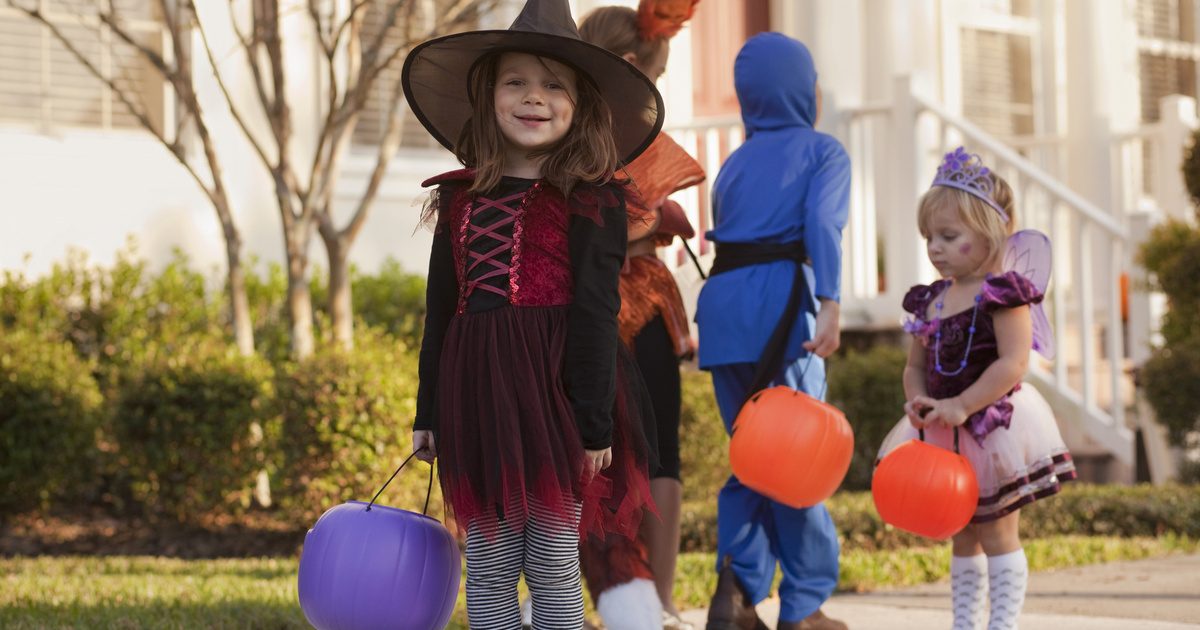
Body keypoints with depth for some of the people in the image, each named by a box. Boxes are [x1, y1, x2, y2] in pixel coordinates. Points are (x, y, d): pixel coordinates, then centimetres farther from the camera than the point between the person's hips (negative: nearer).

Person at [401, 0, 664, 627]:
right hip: (476, 393, 4)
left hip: (554, 390, -4)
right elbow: (441, 309, 14)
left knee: (553, 568, 1)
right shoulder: (460, 198, 11)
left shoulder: (592, 199, -2)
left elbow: (595, 313, -6)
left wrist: (594, 422, -10)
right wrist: (427, 414, 13)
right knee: (488, 569, 7)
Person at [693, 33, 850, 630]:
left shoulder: (735, 163, 23)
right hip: (780, 300, -6)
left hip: (720, 299, 6)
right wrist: (830, 307, -24)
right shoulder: (822, 151, 6)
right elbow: (822, 223, -11)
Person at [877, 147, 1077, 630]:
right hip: (944, 435, 7)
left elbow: (1012, 364, -23)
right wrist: (917, 401, -10)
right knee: (963, 539, 15)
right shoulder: (930, 301, 8)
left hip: (993, 426, -7)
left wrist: (962, 405, -27)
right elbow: (915, 366, 11)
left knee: (997, 535, -1)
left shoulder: (1002, 294, -14)